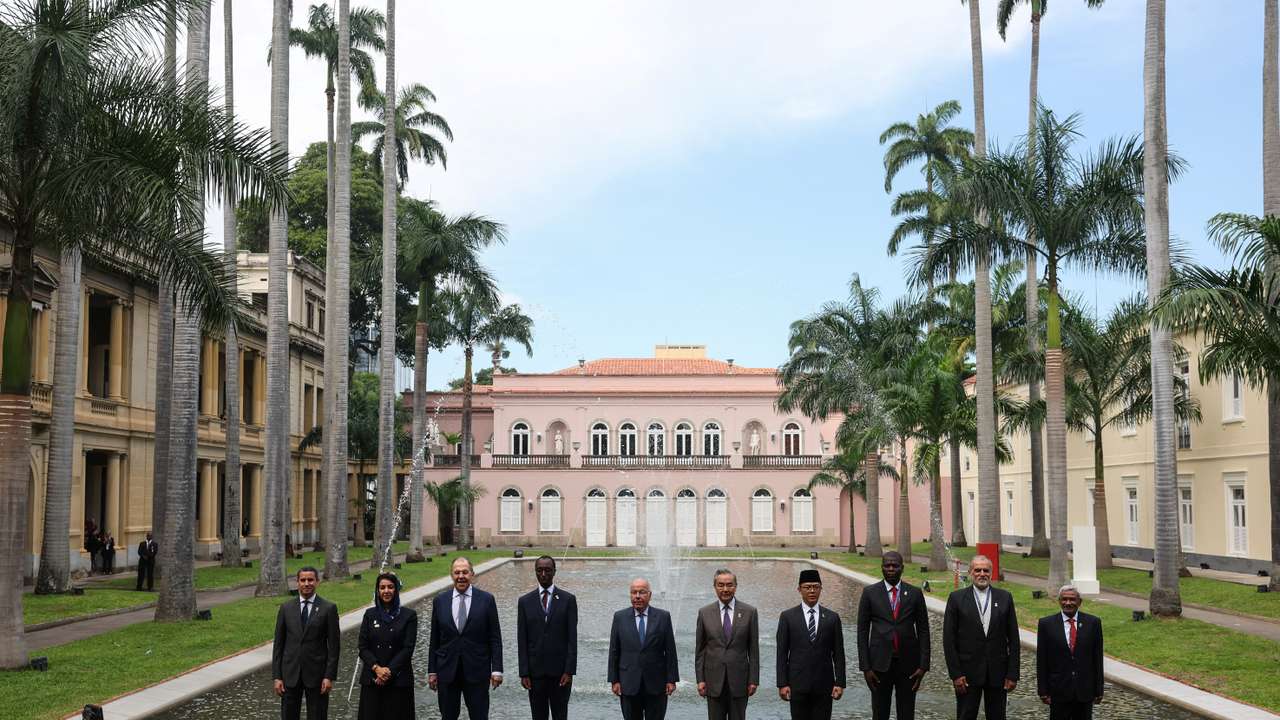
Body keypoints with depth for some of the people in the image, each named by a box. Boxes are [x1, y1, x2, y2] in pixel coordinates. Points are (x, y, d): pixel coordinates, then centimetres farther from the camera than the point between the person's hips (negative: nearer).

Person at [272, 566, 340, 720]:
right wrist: (277, 676, 0)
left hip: (317, 673, -2)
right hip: (290, 674, 2)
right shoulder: (286, 608, 5)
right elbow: (278, 643, 5)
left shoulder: (329, 608, -2)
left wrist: (329, 676, -9)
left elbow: (334, 645, -3)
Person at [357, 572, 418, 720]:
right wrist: (377, 668, -11)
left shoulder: (409, 615, 1)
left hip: (398, 679, -2)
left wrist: (389, 670, -12)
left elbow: (408, 648, -5)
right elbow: (363, 647, 3)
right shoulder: (370, 614, 8)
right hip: (371, 680, 2)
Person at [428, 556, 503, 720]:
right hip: (447, 670, 2)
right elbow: (434, 640, 7)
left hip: (477, 671, -2)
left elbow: (495, 638, -1)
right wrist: (432, 671, 6)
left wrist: (497, 669, -6)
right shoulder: (440, 601, 4)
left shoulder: (486, 600, -2)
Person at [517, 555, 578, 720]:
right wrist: (524, 673, -2)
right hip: (535, 670, 1)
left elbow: (572, 638, -2)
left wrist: (569, 670, -9)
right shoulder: (525, 601, 4)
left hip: (560, 670, -1)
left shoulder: (568, 599, 0)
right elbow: (522, 640, 3)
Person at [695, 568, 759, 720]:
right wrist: (700, 679, 0)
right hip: (714, 680, 1)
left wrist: (753, 680, -2)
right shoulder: (704, 613, 3)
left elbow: (753, 649, 2)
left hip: (739, 679, -1)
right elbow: (699, 649, 5)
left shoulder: (749, 612, 0)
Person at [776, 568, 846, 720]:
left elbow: (838, 653, 5)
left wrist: (840, 683, -1)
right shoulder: (787, 617, 1)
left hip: (824, 685, 1)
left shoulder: (832, 617, 5)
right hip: (797, 684, -1)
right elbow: (782, 653, 0)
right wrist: (782, 684, -5)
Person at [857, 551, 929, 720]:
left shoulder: (915, 593, 4)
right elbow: (862, 631, 1)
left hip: (908, 663, 1)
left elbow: (923, 630, 4)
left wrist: (923, 665, -3)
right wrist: (865, 667, -5)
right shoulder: (870, 593, 1)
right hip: (880, 663, -1)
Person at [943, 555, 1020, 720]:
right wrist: (955, 674, -8)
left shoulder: (1005, 597, 4)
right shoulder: (956, 598, -1)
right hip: (967, 673, -1)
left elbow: (1013, 639, 4)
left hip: (998, 673, 2)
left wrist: (1013, 674, -1)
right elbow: (949, 640, -2)